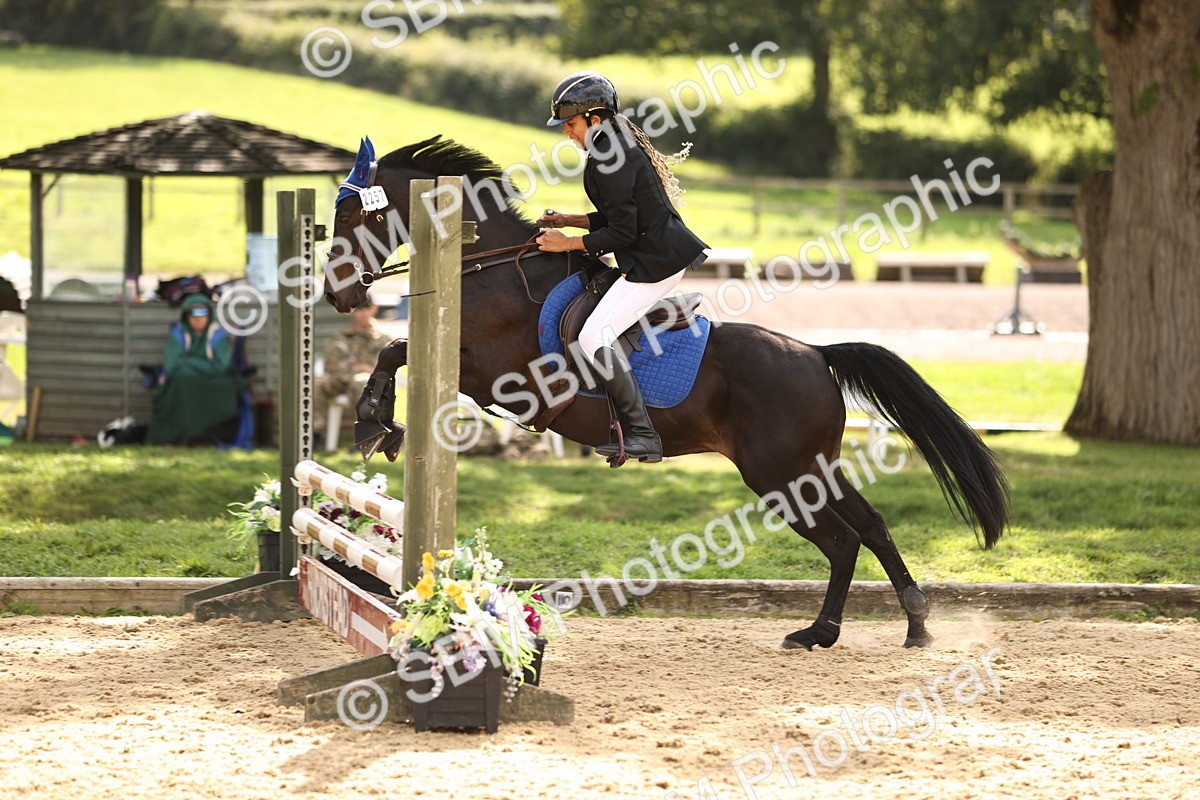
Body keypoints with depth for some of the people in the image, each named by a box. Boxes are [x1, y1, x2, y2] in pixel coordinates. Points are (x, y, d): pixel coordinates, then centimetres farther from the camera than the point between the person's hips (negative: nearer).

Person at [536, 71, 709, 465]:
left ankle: (642, 436, -18)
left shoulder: (607, 160, -17)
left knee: (594, 336, -15)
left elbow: (622, 232, -18)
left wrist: (567, 243, -10)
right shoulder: (619, 146, 15)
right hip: (662, 253, 11)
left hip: (655, 262, -11)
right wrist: (567, 221, 15)